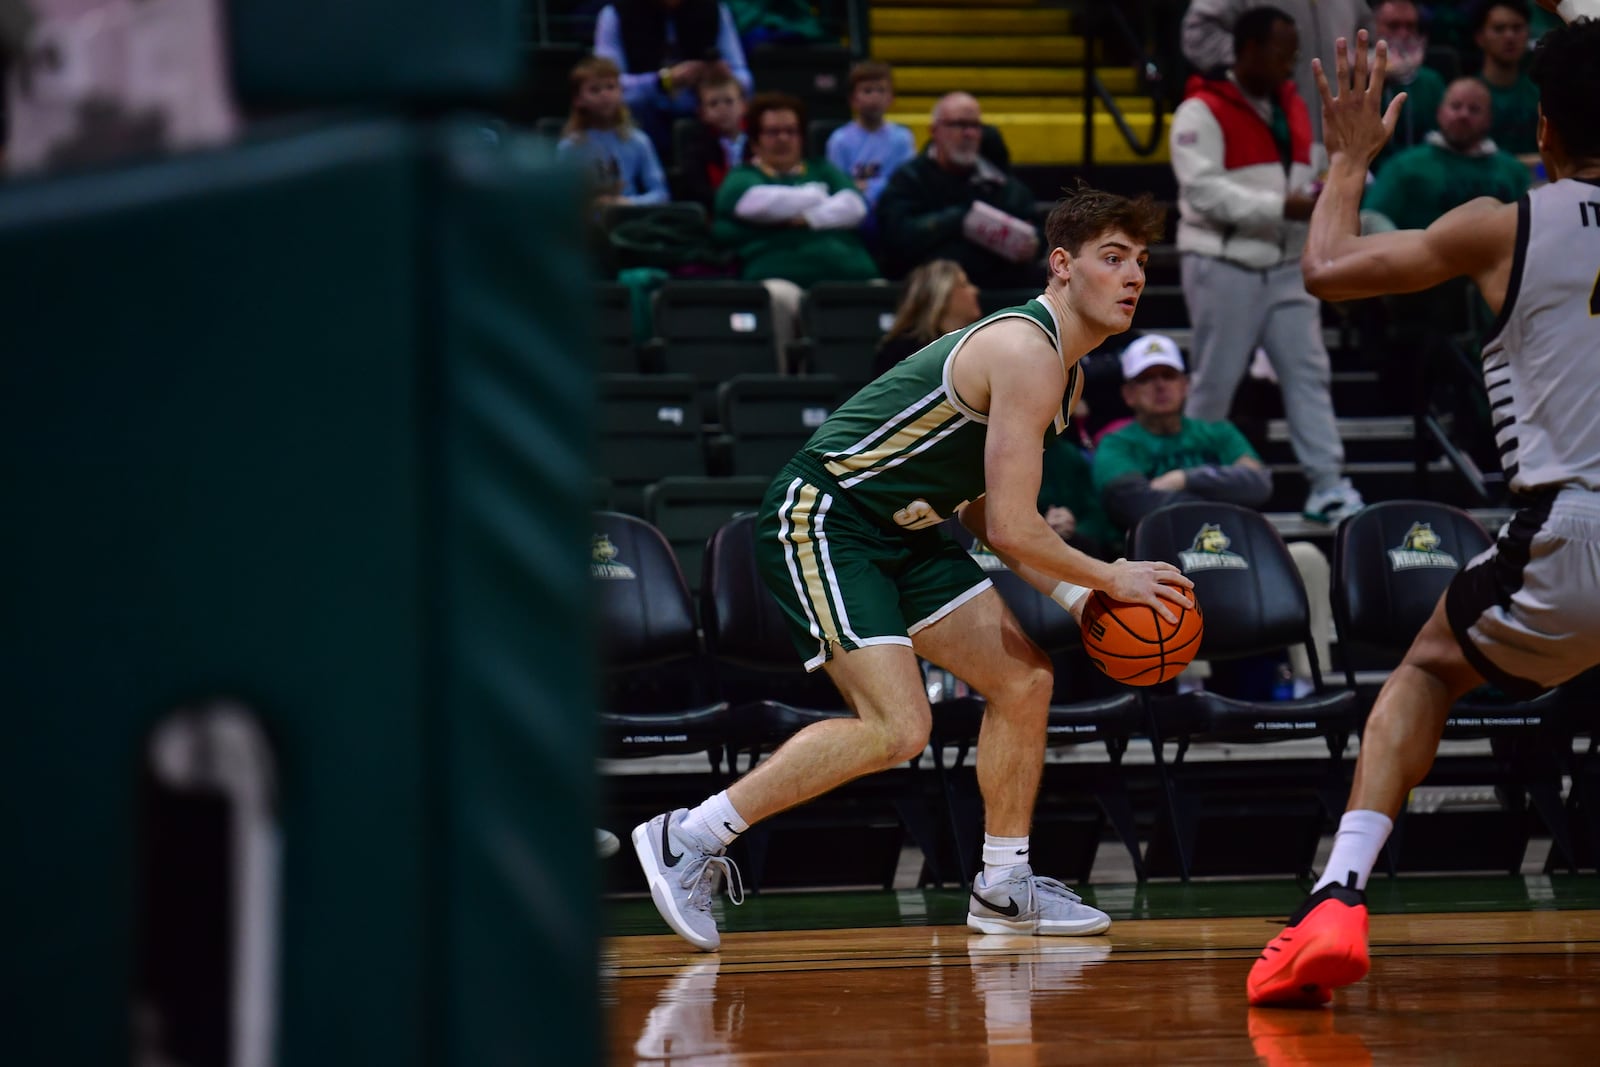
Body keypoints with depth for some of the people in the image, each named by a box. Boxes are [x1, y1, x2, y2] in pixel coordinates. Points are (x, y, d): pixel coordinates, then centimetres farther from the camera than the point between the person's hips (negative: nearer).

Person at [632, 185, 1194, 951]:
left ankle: (1004, 887, 21)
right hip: (820, 520, -11)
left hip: (898, 531, 11)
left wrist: (1075, 598, 8)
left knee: (1024, 680, 9)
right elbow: (1013, 528, -22)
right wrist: (1111, 579, -8)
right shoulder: (1025, 354, -19)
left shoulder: (1060, 365, 13)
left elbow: (986, 513, 19)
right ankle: (688, 837, -12)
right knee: (896, 727, -21)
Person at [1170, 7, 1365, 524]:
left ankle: (1327, 486, -2)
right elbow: (1203, 190, -20)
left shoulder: (1292, 107, 15)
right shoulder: (1202, 111, -10)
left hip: (1285, 264, 6)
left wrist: (1320, 199, -3)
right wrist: (1282, 207, -23)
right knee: (1215, 380, 0)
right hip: (1224, 264, -6)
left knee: (1309, 370, -1)